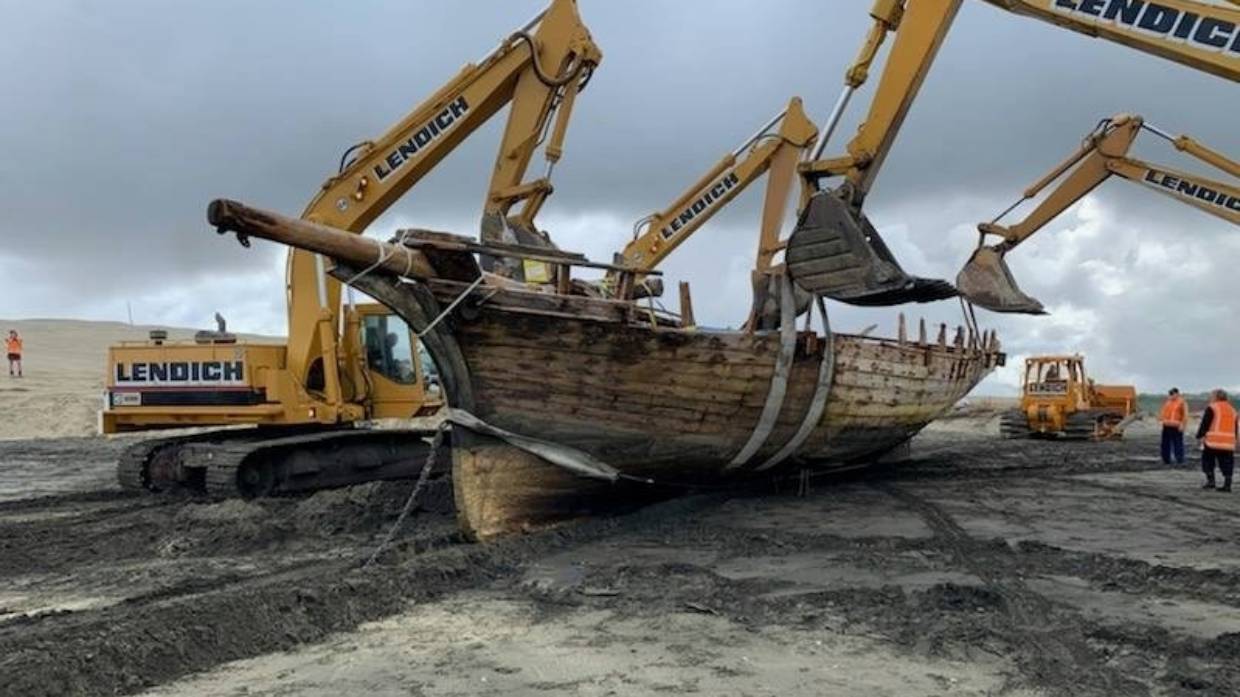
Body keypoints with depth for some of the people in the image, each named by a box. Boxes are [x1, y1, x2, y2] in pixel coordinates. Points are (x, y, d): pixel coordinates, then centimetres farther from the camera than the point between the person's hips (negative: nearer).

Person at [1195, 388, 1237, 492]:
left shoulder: (1212, 408, -4)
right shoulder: (1232, 409, 18)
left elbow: (1205, 424, -9)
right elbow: (1235, 428, 22)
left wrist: (1200, 436, -3)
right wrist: (1234, 439, 27)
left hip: (1213, 441, -5)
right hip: (1229, 442, 6)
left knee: (1207, 461, 7)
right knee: (1227, 463, 6)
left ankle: (1210, 480, 0)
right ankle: (1227, 484, 2)